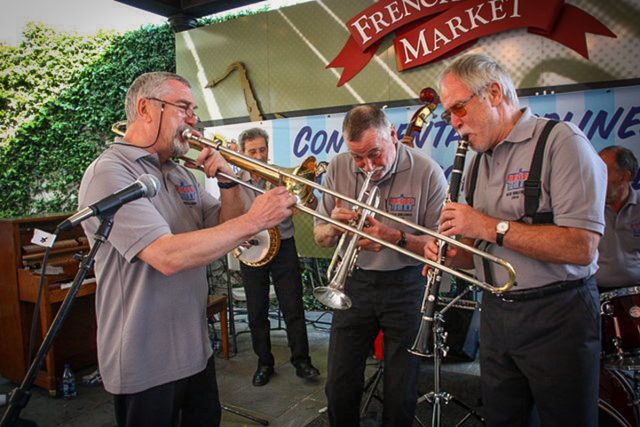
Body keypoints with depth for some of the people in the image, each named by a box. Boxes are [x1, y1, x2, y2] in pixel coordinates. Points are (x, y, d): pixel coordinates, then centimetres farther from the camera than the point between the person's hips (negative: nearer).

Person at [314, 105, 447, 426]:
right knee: (339, 388, 11)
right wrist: (334, 227, -19)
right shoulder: (338, 168, -4)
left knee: (400, 394, 10)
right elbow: (320, 237, 3)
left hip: (405, 286, -2)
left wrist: (396, 237, -27)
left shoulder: (427, 172, -14)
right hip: (354, 282, 3)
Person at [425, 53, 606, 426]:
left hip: (558, 315, -6)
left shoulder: (562, 142, -13)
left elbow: (582, 248, -23)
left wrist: (490, 226, -23)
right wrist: (451, 256, -5)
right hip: (495, 314, 7)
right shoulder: (479, 164, 10)